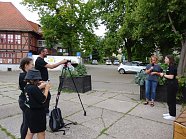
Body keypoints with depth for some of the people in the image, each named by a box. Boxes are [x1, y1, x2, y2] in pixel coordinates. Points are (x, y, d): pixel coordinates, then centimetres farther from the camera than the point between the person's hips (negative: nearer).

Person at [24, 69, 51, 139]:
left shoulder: (27, 87, 1)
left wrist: (40, 87, -1)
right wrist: (46, 89, -11)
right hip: (37, 114, -9)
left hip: (30, 112, 9)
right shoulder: (33, 88, -27)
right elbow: (43, 100, -21)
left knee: (30, 132, 23)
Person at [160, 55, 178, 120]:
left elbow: (171, 77, -22)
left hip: (172, 85, -10)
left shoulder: (172, 66, -16)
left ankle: (172, 116, 10)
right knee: (169, 100, 18)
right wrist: (163, 74, 8)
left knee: (172, 100, -1)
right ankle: (170, 113, 30)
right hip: (170, 85, 10)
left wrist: (163, 75, -11)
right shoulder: (170, 66, 14)